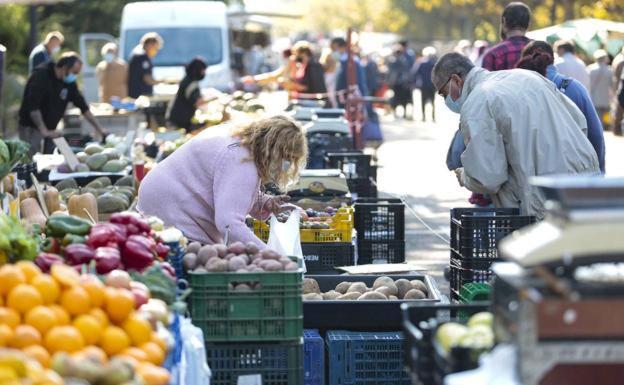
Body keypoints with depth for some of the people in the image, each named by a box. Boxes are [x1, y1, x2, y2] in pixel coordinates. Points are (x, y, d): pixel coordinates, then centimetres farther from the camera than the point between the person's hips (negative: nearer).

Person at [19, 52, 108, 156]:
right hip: (31, 127, -7)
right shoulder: (40, 77, -18)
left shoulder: (69, 82, 4)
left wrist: (99, 129, 6)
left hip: (49, 129, 7)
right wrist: (44, 131, -31)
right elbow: (33, 107, -25)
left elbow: (83, 106, 10)